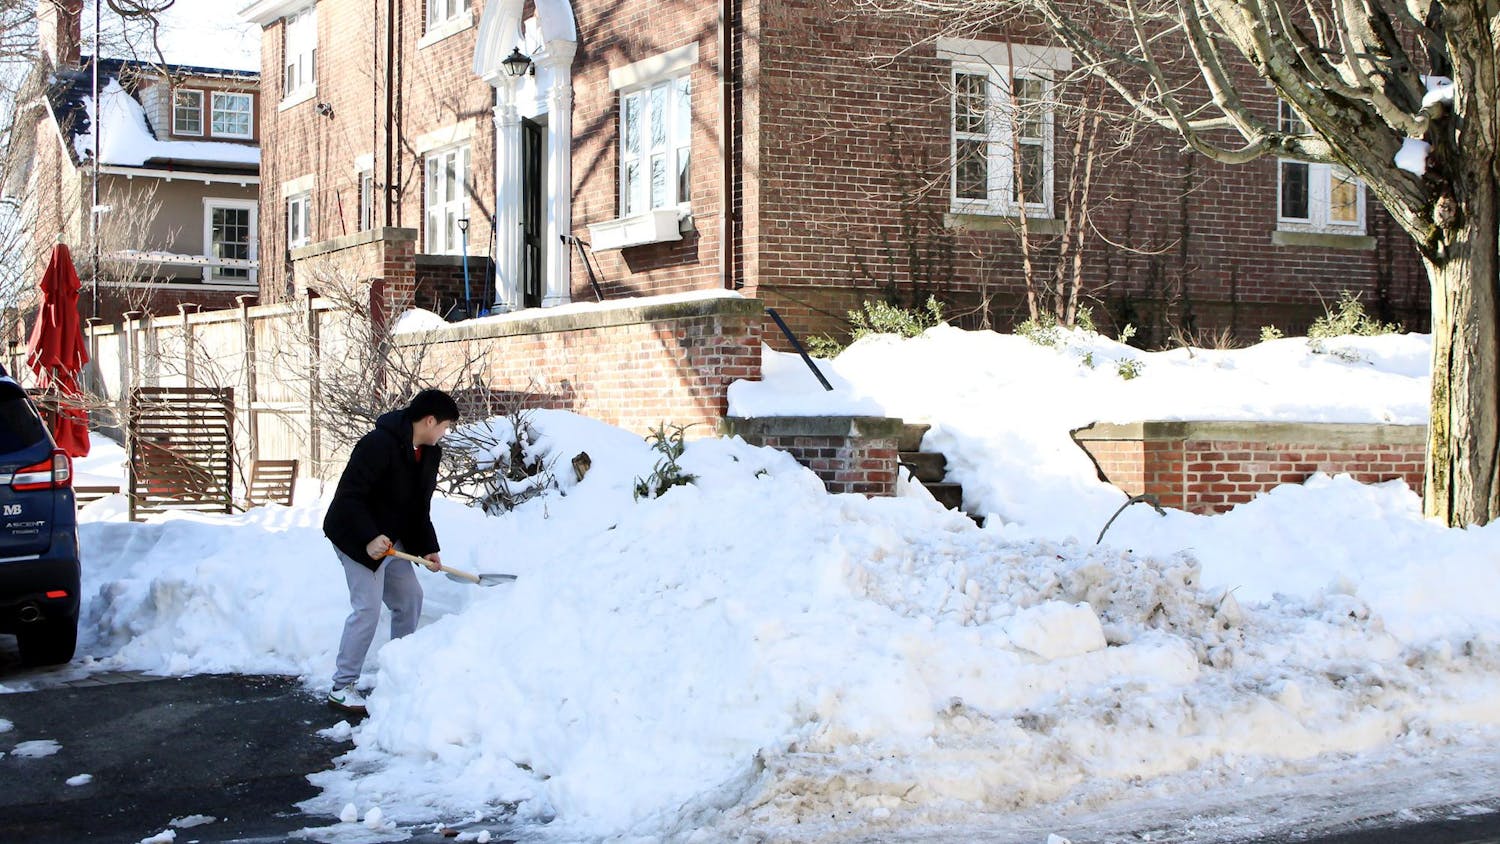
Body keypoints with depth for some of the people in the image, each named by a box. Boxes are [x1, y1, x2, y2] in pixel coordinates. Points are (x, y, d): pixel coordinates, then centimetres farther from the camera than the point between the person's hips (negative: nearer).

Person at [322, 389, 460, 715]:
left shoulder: (429, 453, 2)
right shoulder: (378, 444, -26)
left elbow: (420, 507, 10)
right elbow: (349, 495, -29)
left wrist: (427, 548, 2)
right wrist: (369, 538, -35)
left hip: (391, 539, 9)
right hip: (356, 537, -9)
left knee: (410, 597, 13)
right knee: (368, 607, -12)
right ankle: (341, 688, -4)